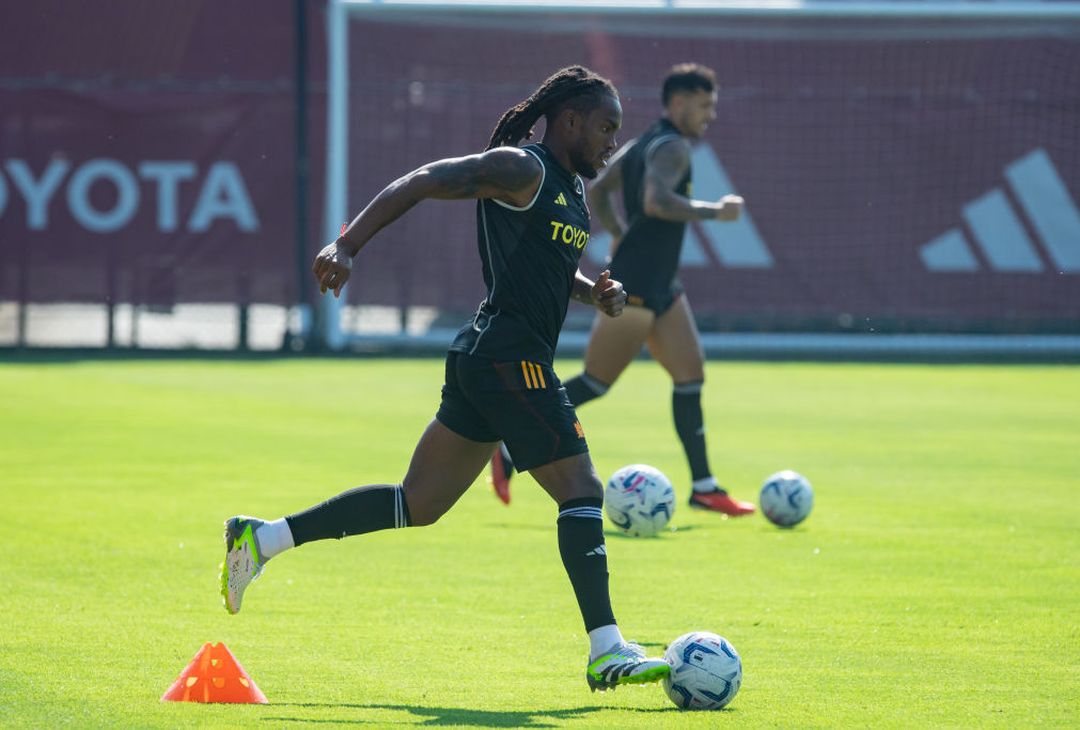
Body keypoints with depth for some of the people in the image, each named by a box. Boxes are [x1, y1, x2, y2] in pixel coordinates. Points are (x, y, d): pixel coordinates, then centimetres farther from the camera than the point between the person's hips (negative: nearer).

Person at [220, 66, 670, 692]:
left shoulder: (574, 189, 19)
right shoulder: (522, 169, -10)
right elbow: (422, 183, -16)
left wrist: (595, 291, 13)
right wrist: (348, 246, -26)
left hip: (485, 360, 10)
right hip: (510, 355, -10)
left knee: (417, 505, 12)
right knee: (582, 490, -10)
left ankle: (261, 539, 17)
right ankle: (608, 652, -12)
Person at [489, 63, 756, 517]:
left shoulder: (642, 145, 16)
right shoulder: (672, 148, -13)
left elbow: (597, 194, 23)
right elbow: (656, 201, -30)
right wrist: (714, 211, -22)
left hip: (660, 288, 10)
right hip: (635, 288, -10)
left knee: (690, 377, 4)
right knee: (596, 383, -5)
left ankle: (704, 488, 4)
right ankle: (512, 449, 4)